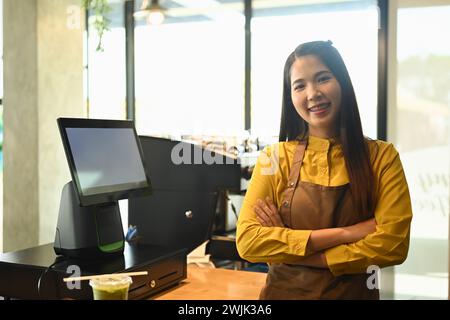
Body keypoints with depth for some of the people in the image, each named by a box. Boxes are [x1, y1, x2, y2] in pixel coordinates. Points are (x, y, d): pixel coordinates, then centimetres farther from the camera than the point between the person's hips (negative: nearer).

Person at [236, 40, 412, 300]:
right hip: (285, 291, 1)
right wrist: (344, 233, -21)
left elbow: (393, 244, -15)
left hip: (355, 292, 0)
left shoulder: (382, 156, -7)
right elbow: (248, 241, -16)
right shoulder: (275, 157, -7)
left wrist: (292, 253, -18)